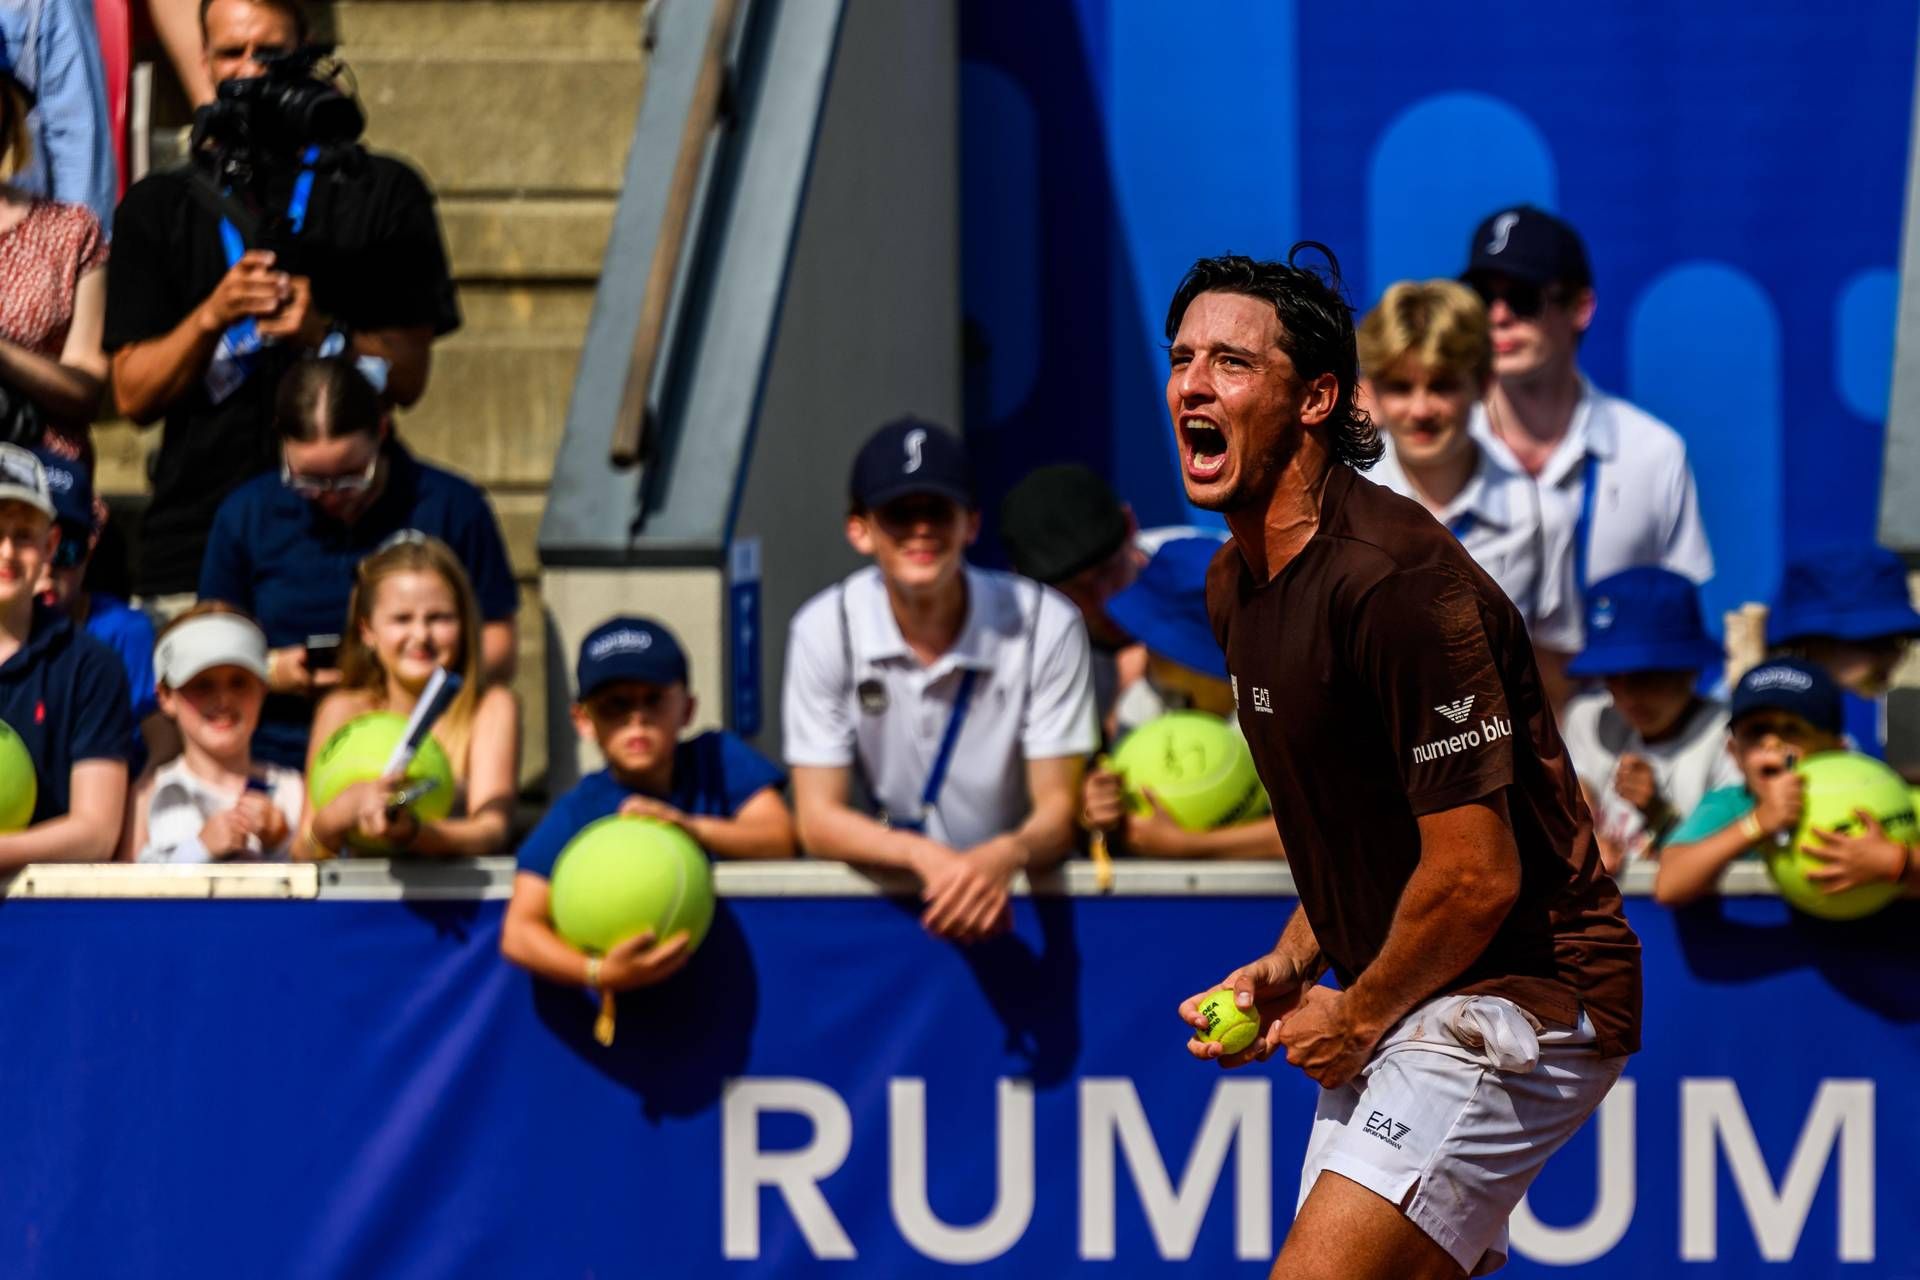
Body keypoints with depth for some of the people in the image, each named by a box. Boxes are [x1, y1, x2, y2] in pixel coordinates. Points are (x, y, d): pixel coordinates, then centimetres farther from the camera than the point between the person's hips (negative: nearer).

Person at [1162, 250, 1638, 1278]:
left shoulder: (1395, 580, -22)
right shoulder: (1236, 585, 9)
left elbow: (1475, 876, -24)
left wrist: (1356, 1016, -10)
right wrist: (1290, 968, 7)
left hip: (1520, 1000, -10)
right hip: (1393, 1012, 10)